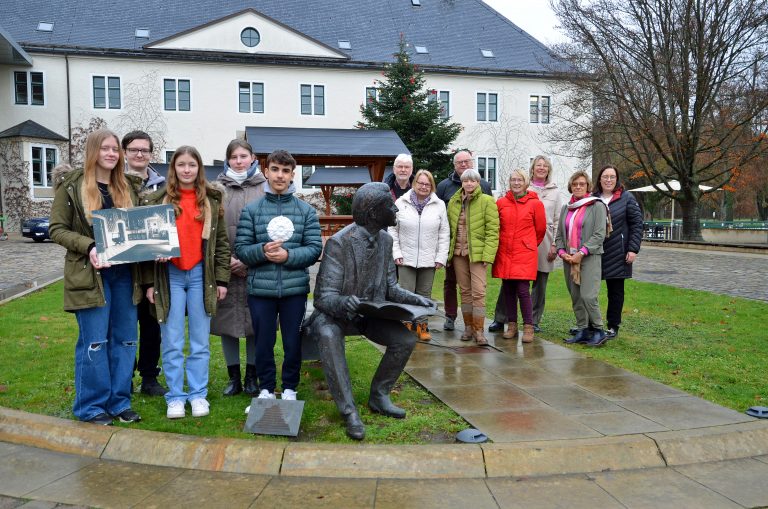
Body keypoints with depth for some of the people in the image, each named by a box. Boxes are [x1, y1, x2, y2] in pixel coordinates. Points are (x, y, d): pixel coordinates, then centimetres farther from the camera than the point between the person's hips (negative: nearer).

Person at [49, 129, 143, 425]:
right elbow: (56, 229, -5)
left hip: (125, 274, 5)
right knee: (93, 342, 0)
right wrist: (89, 247, -20)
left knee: (124, 339, 9)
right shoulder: (71, 185, -2)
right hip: (90, 274, -4)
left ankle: (119, 402, 22)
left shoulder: (128, 187, 10)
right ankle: (91, 406, 15)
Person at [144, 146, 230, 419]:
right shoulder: (158, 201, 3)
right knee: (172, 342, 5)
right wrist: (150, 282, -1)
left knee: (200, 341, 8)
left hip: (200, 274, 1)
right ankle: (175, 396, 16)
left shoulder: (212, 200, 5)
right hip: (169, 275, 0)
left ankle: (198, 394, 19)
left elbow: (221, 242, 6)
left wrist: (221, 279, 2)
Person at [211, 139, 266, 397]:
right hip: (224, 267, 1)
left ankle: (251, 376, 20)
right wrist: (225, 258, -8)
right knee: (227, 320, 7)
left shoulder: (264, 188, 3)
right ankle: (233, 377, 21)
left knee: (255, 320, 5)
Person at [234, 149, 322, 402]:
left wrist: (288, 255, -16)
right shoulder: (251, 210, 4)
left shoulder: (306, 210, 5)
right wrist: (262, 251, -19)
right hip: (260, 289, 0)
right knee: (263, 342, 10)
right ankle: (266, 389, 27)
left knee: (293, 343, 9)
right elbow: (241, 249, 0)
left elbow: (315, 248, -1)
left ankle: (290, 389, 27)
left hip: (295, 288, 0)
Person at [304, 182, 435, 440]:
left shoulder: (385, 239, 1)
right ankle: (349, 411, -29)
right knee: (328, 336, -38)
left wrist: (414, 299, -8)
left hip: (369, 313, 6)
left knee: (406, 339, -14)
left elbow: (390, 287, 9)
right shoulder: (339, 242, -22)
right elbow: (324, 296, -23)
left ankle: (379, 395, 6)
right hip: (335, 313, -6)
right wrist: (342, 303, -45)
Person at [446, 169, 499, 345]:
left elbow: (492, 230, -8)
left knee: (478, 292, -9)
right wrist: (448, 252, 6)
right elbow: (449, 229, 13)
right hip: (458, 253, 5)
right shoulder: (453, 202, 10)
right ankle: (468, 327, 20)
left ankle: (479, 331, -3)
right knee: (465, 291, 11)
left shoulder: (487, 201, -4)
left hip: (477, 253, -4)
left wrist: (487, 255, -15)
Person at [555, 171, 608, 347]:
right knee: (575, 297, 7)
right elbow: (559, 235, 16)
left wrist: (581, 253, -15)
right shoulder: (566, 208, 15)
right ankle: (582, 330, 16)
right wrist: (562, 252, -2)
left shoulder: (597, 206, -2)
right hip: (568, 259, 6)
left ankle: (598, 330, 0)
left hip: (589, 257, -6)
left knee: (588, 296, -15)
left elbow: (599, 234, -9)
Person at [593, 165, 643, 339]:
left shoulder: (627, 198, 0)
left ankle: (613, 326, 15)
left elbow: (637, 224, -2)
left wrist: (633, 249, -10)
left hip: (617, 254, -2)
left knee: (616, 290, 5)